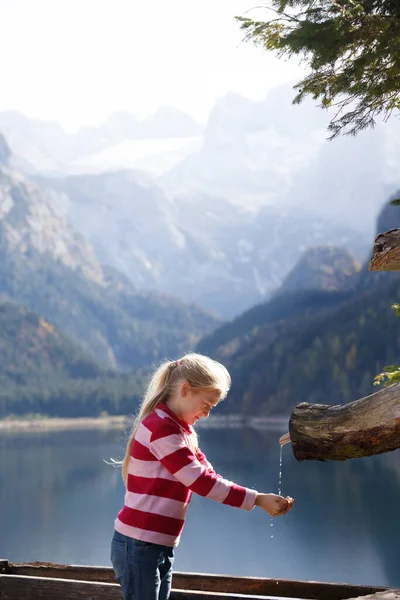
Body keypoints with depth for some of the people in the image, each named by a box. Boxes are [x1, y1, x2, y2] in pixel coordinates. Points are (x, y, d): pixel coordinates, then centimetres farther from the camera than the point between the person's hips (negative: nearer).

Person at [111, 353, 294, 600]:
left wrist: (260, 500, -5)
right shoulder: (161, 427, -17)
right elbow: (200, 480, -21)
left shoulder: (180, 429, 16)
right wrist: (256, 499, -18)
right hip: (139, 546, -10)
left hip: (159, 546, 10)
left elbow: (208, 475, 8)